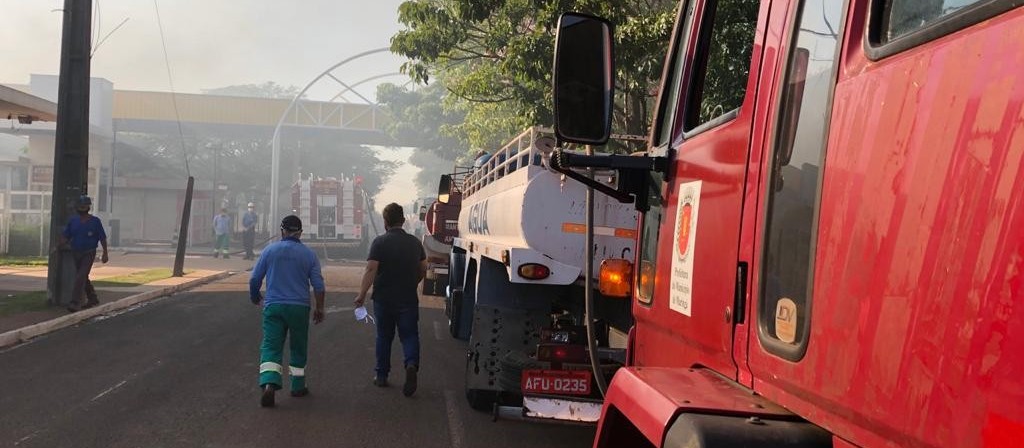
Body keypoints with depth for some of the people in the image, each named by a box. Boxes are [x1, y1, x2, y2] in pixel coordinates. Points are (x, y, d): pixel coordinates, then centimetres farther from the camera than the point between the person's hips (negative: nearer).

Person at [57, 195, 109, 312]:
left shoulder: (95, 221, -6)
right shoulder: (73, 221, 5)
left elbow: (103, 238, -3)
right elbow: (65, 236, 6)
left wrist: (105, 254, -7)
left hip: (89, 253, -5)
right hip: (76, 253, 5)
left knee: (80, 277, -16)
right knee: (83, 277, 16)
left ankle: (75, 303, -18)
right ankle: (93, 299, 32)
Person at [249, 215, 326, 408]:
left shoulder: (269, 250, 2)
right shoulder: (309, 254, 1)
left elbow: (254, 279, 4)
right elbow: (318, 285, -3)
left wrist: (256, 298, 22)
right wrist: (319, 308, 8)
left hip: (273, 307, 0)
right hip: (299, 307, 0)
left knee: (271, 348, -3)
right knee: (298, 349, 15)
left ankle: (269, 384, -23)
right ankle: (298, 387, 24)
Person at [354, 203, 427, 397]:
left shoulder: (380, 242, -10)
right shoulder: (415, 242, 4)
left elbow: (371, 269, -17)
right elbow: (423, 269, 12)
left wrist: (362, 294, -15)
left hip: (384, 299, -2)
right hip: (408, 299, 2)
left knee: (384, 337, 13)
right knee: (409, 335, 7)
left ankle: (381, 375, 20)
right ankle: (411, 364, -20)